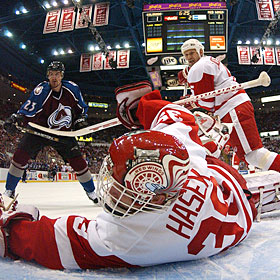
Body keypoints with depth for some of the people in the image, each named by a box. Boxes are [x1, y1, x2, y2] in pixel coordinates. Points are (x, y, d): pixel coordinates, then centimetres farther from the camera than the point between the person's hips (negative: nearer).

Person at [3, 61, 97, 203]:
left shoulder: (72, 89, -9)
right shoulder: (41, 90, -17)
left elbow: (81, 108, 8)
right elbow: (27, 111, -19)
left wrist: (80, 120, -6)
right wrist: (15, 119, -37)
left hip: (63, 133, 1)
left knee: (77, 160, -5)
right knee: (20, 155, -14)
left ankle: (91, 191, 15)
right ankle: (9, 190, 8)